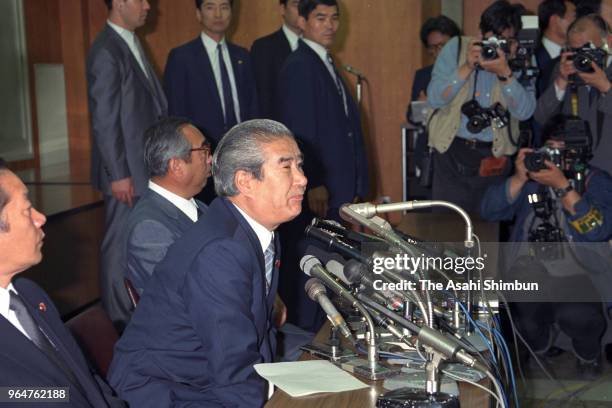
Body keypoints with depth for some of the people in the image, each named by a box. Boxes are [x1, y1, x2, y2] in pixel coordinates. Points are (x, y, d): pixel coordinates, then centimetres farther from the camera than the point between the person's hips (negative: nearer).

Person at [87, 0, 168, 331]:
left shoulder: (130, 44, 13)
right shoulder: (106, 52, -15)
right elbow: (104, 120, -17)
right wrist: (119, 175, -17)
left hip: (145, 167, 8)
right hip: (126, 171, -8)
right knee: (121, 244, 3)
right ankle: (120, 316, 15)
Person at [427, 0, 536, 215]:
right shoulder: (456, 48, -1)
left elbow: (524, 111, -12)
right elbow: (434, 99, -8)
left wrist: (505, 73, -24)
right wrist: (467, 67, -19)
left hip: (494, 156, 0)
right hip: (451, 151, 0)